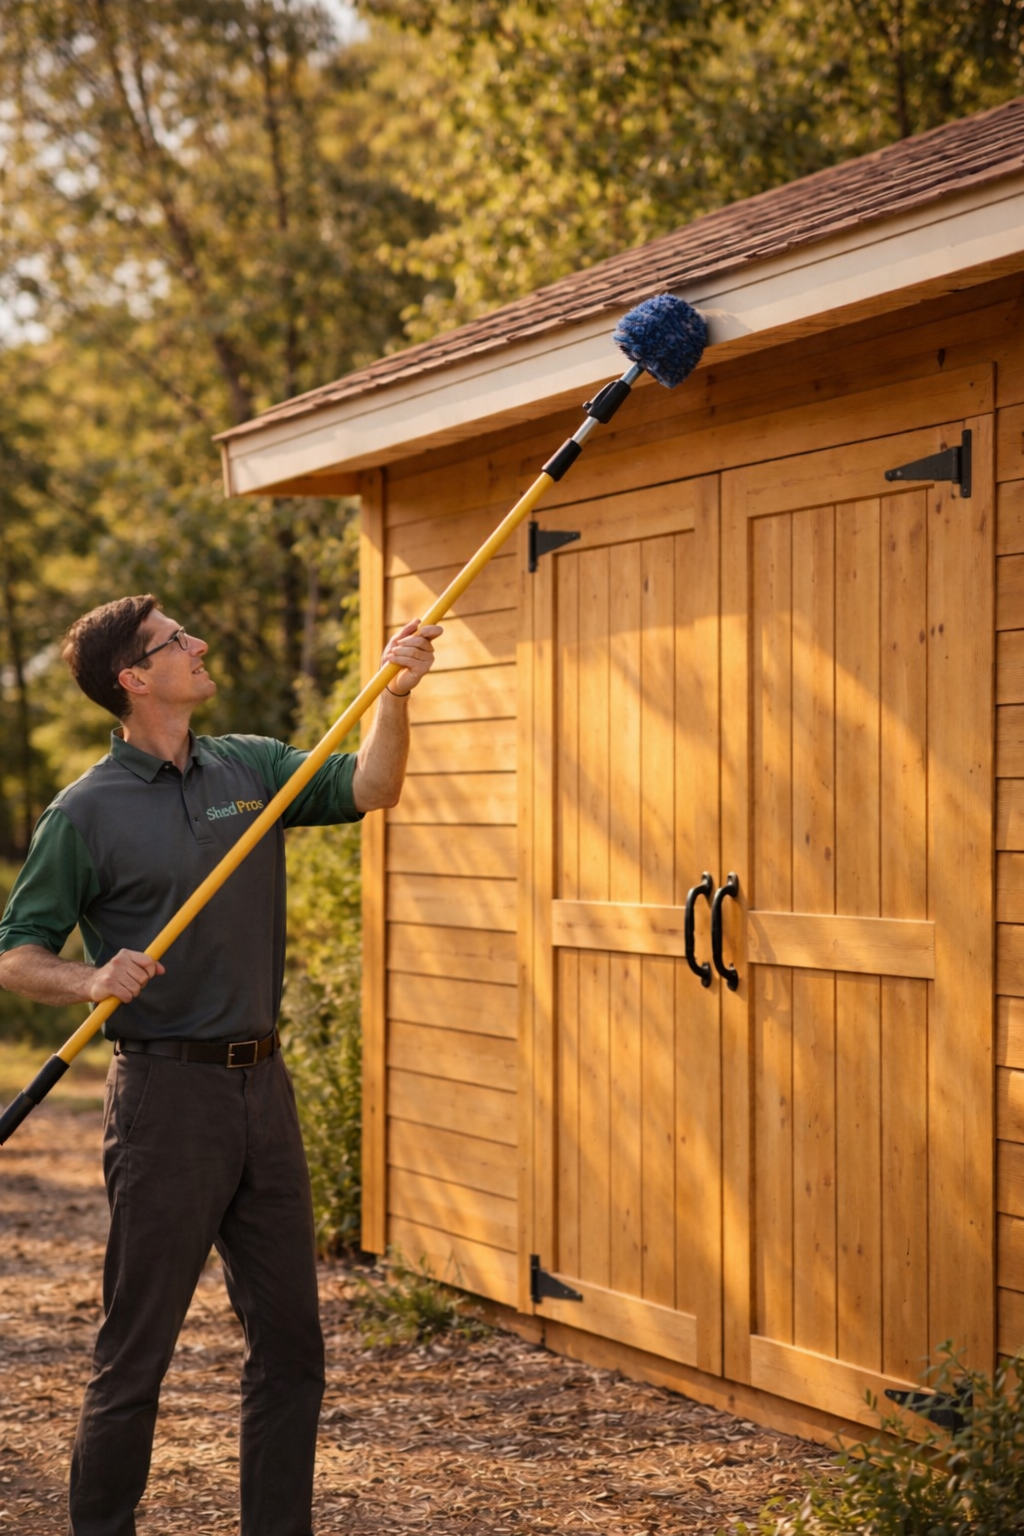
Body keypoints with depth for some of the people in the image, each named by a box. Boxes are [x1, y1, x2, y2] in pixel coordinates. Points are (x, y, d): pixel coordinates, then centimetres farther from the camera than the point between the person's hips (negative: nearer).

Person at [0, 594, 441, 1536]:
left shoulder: (251, 768, 10)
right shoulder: (88, 812, -6)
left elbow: (369, 788, 2)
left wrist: (395, 696, -13)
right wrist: (91, 981, -24)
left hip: (262, 1087, 6)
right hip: (166, 1095, -6)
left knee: (291, 1344, 11)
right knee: (137, 1352, 1)